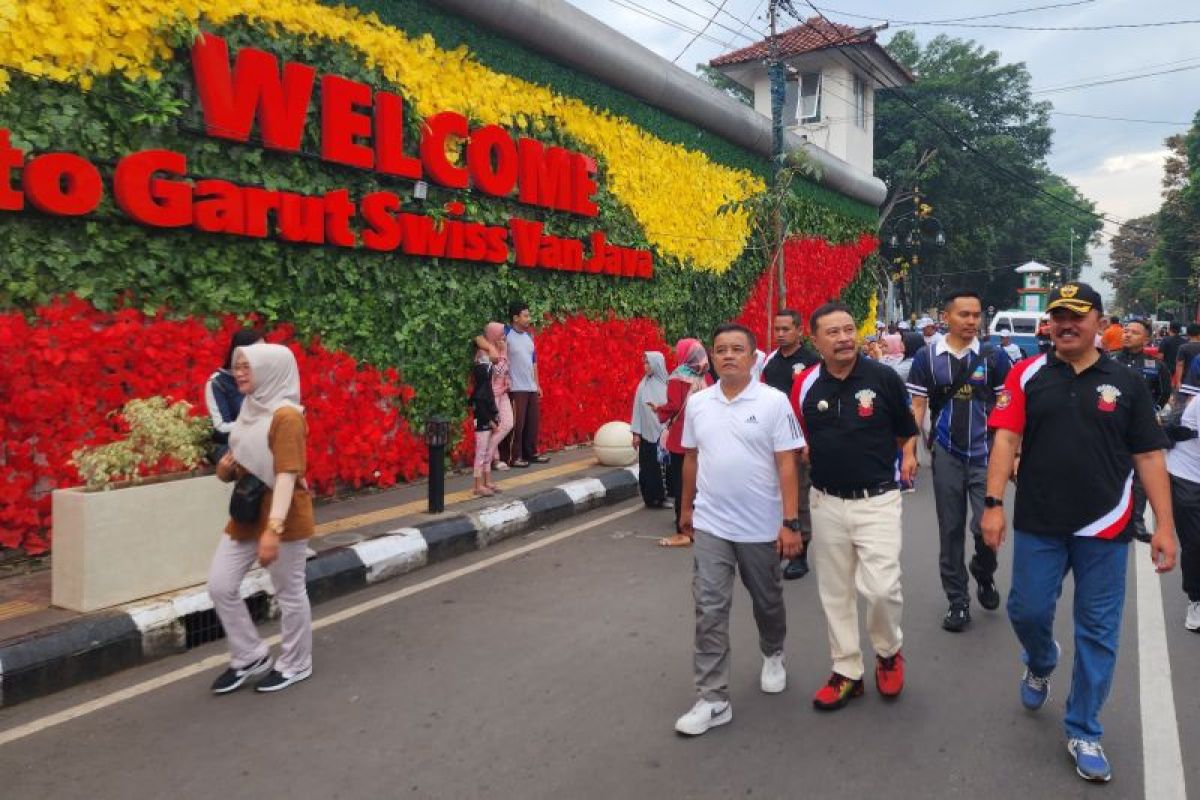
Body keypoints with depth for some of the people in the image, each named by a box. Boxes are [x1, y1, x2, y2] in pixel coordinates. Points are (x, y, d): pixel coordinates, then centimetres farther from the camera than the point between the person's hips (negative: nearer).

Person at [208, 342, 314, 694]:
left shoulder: (286, 416, -18)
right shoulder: (250, 410, 10)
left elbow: (287, 475, -24)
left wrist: (273, 529, -31)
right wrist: (225, 467, -4)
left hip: (283, 518, -9)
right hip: (246, 514, 9)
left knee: (289, 593, 5)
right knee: (220, 585, 7)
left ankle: (296, 665, 24)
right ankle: (250, 656, 24)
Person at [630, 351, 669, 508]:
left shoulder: (667, 384, -5)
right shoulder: (643, 385, 2)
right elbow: (638, 409, 3)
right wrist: (636, 433, 1)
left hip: (663, 432, -2)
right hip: (647, 433, 2)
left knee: (663, 466, 5)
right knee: (648, 467, 5)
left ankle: (663, 496, 17)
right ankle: (652, 498, 15)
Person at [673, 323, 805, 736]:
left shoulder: (774, 402, -9)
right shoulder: (697, 403, 2)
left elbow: (786, 465, -10)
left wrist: (790, 522, -14)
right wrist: (687, 508, 17)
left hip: (762, 526, -2)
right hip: (710, 525, 2)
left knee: (767, 601, 19)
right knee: (710, 609, -1)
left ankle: (772, 656, 47)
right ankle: (713, 699, 6)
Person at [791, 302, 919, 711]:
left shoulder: (883, 377, -6)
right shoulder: (805, 385, 0)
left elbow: (906, 431, 4)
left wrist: (908, 456, -10)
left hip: (877, 501, -3)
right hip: (826, 503, 3)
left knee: (882, 588, -11)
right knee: (834, 593, 11)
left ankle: (889, 652, 21)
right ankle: (847, 672, 27)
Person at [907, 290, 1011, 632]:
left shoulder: (994, 357, -2)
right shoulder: (927, 358, -1)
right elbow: (917, 407, 2)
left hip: (985, 454, -1)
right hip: (946, 455, 1)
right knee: (951, 530, 8)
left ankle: (984, 575, 26)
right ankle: (957, 600, 22)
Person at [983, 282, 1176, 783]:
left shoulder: (1126, 382, 3)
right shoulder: (1026, 375, 0)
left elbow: (1148, 456, 3)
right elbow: (1006, 440, -5)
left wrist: (1164, 524, -3)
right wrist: (993, 503, -13)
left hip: (1105, 527, 1)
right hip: (1038, 523, 0)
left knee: (1098, 633, 7)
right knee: (1027, 611, 8)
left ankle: (1083, 732, 23)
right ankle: (1039, 665, 43)